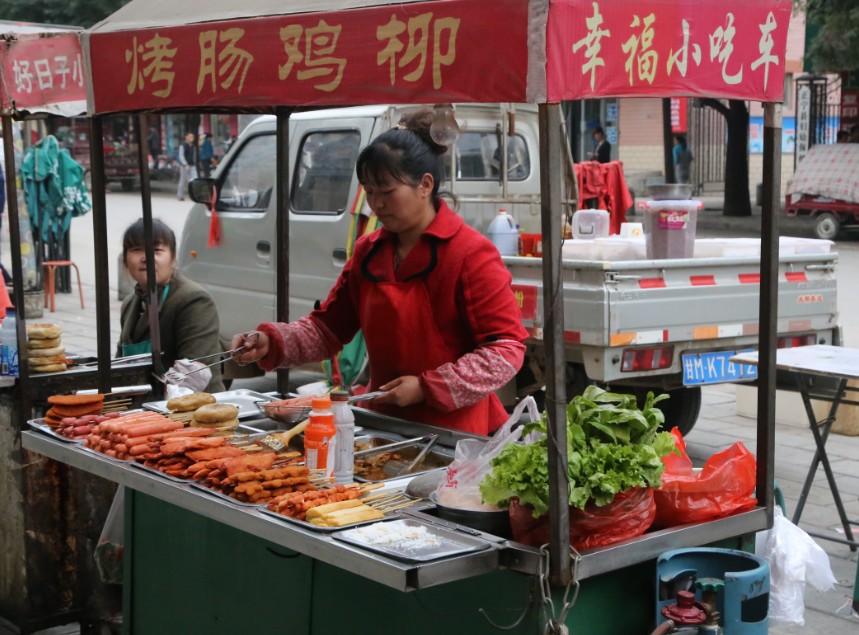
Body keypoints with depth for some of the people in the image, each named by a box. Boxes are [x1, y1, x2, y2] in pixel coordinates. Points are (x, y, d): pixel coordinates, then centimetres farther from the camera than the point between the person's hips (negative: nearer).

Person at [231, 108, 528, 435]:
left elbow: (507, 349, -17)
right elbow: (326, 327, 12)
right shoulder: (368, 252, 8)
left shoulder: (470, 254, -13)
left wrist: (427, 388, -20)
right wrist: (271, 343, -7)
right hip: (386, 426, 6)